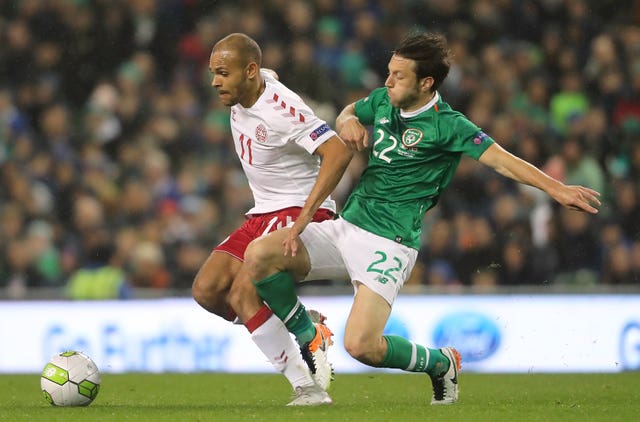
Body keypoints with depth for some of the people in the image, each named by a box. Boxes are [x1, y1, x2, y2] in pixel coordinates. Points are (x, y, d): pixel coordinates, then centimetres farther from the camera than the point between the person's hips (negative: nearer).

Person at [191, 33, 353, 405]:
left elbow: (338, 152, -32)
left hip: (300, 211, -9)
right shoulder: (241, 96, 3)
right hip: (263, 216, 9)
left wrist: (305, 215, -36)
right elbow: (271, 76, 29)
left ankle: (307, 385, -18)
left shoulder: (281, 110, -23)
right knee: (207, 290, -6)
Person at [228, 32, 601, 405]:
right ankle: (307, 336, 8)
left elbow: (500, 159, -20)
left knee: (362, 346, -20)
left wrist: (556, 188, -32)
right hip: (347, 225, 7)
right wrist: (349, 122, 4)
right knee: (260, 255, -13)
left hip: (389, 244, -7)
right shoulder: (383, 101, 8)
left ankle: (441, 363, 11)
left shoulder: (447, 125, -12)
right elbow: (347, 113, 29)